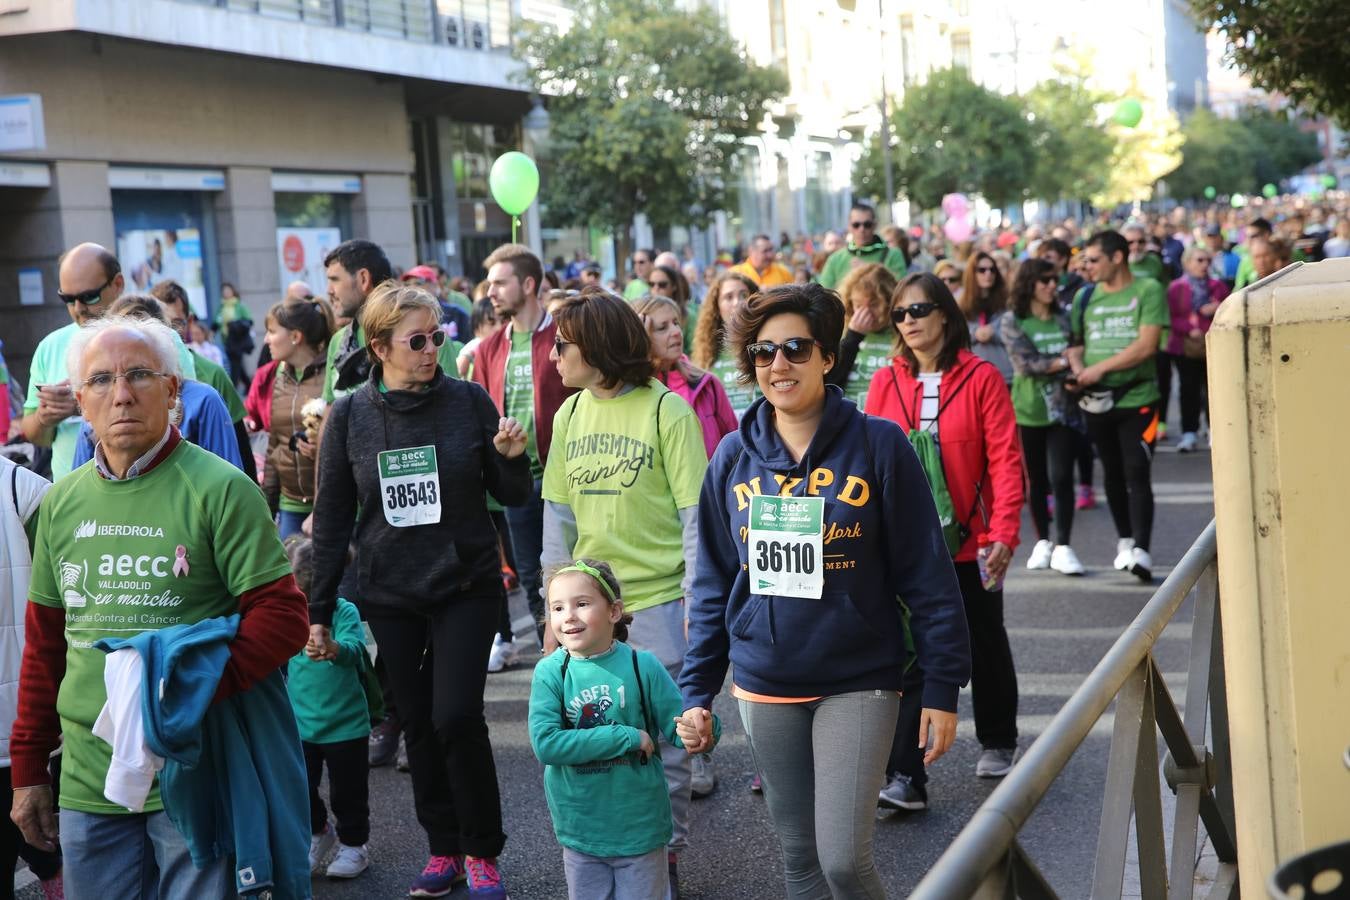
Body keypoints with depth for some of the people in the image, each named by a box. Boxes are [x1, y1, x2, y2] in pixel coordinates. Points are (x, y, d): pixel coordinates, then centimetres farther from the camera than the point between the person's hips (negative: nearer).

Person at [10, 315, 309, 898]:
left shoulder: (220, 488, -7)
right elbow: (44, 644, 16)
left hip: (199, 778, -5)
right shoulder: (62, 501, 10)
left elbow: (282, 615, -11)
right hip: (88, 783, 5)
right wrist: (27, 770, 14)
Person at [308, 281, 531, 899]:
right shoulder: (349, 415, -2)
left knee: (456, 715, -9)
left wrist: (513, 458, -20)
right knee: (417, 724, 9)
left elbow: (513, 497, 2)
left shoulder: (468, 400, -5)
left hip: (465, 586, -2)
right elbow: (332, 519, 3)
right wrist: (319, 610, 3)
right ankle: (444, 847, 25)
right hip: (391, 594, 2)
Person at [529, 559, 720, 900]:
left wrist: (697, 734, -29)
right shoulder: (550, 673, -10)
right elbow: (545, 744, -20)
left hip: (640, 828, 0)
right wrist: (627, 737, -23)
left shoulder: (642, 666, -10)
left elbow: (677, 725, -4)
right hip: (581, 830, 1)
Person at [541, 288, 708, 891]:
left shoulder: (667, 410, -9)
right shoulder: (569, 414, 7)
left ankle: (665, 853, 19)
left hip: (658, 599, -5)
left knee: (662, 735, 4)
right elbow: (559, 513, 12)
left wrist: (697, 606, -10)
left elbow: (696, 513, -8)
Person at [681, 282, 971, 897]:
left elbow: (926, 574, -7)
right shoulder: (733, 457, 2)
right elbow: (713, 584, 8)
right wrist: (696, 690, 5)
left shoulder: (877, 444, -8)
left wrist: (943, 686, -8)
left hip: (857, 683, -3)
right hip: (765, 688, 4)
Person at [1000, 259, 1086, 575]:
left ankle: (1062, 547, -6)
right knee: (1036, 480, 8)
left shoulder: (1065, 318, 8)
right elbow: (1027, 364, -11)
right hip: (1029, 409, -1)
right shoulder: (1012, 322, -1)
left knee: (1061, 477, -9)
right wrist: (1064, 362, -13)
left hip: (1063, 408, 1)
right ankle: (1042, 542, 22)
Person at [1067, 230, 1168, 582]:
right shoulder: (1085, 297, 10)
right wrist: (1078, 369, -8)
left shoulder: (1147, 290, -5)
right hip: (1097, 400, 5)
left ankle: (1141, 550, -15)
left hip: (1138, 398, -5)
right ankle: (1125, 541, 28)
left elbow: (1146, 345, -13)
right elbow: (1074, 341, 14)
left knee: (1137, 474, -11)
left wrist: (1101, 368, -14)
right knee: (1113, 474, 14)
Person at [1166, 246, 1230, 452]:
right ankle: (1189, 433, 3)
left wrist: (1216, 309, -10)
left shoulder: (1218, 286, 9)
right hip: (1185, 347, -1)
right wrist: (1189, 329, -16)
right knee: (1189, 389, 0)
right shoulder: (1176, 288, 2)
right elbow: (1172, 317, -2)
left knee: (1212, 388, 0)